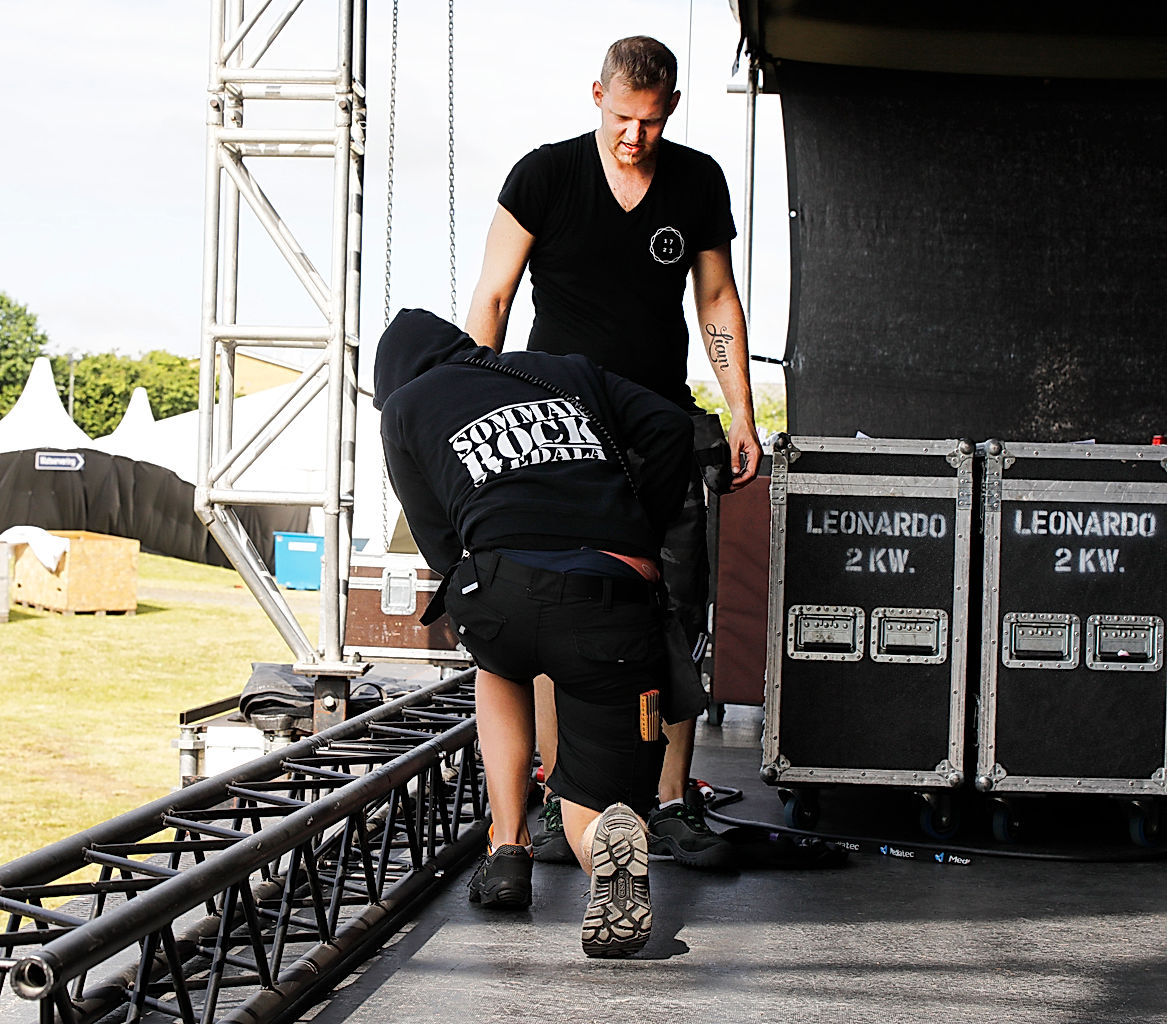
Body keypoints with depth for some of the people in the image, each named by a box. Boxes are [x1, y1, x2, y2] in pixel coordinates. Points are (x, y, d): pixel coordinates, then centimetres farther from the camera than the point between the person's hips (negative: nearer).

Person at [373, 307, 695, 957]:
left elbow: (441, 546, 16)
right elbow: (669, 428, 15)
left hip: (507, 596, -1)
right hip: (617, 607, 2)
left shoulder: (405, 405, 23)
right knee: (594, 797, 17)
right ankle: (615, 836, -20)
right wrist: (643, 537, 22)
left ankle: (508, 850, 23)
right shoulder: (572, 371, 30)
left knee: (500, 661, 37)